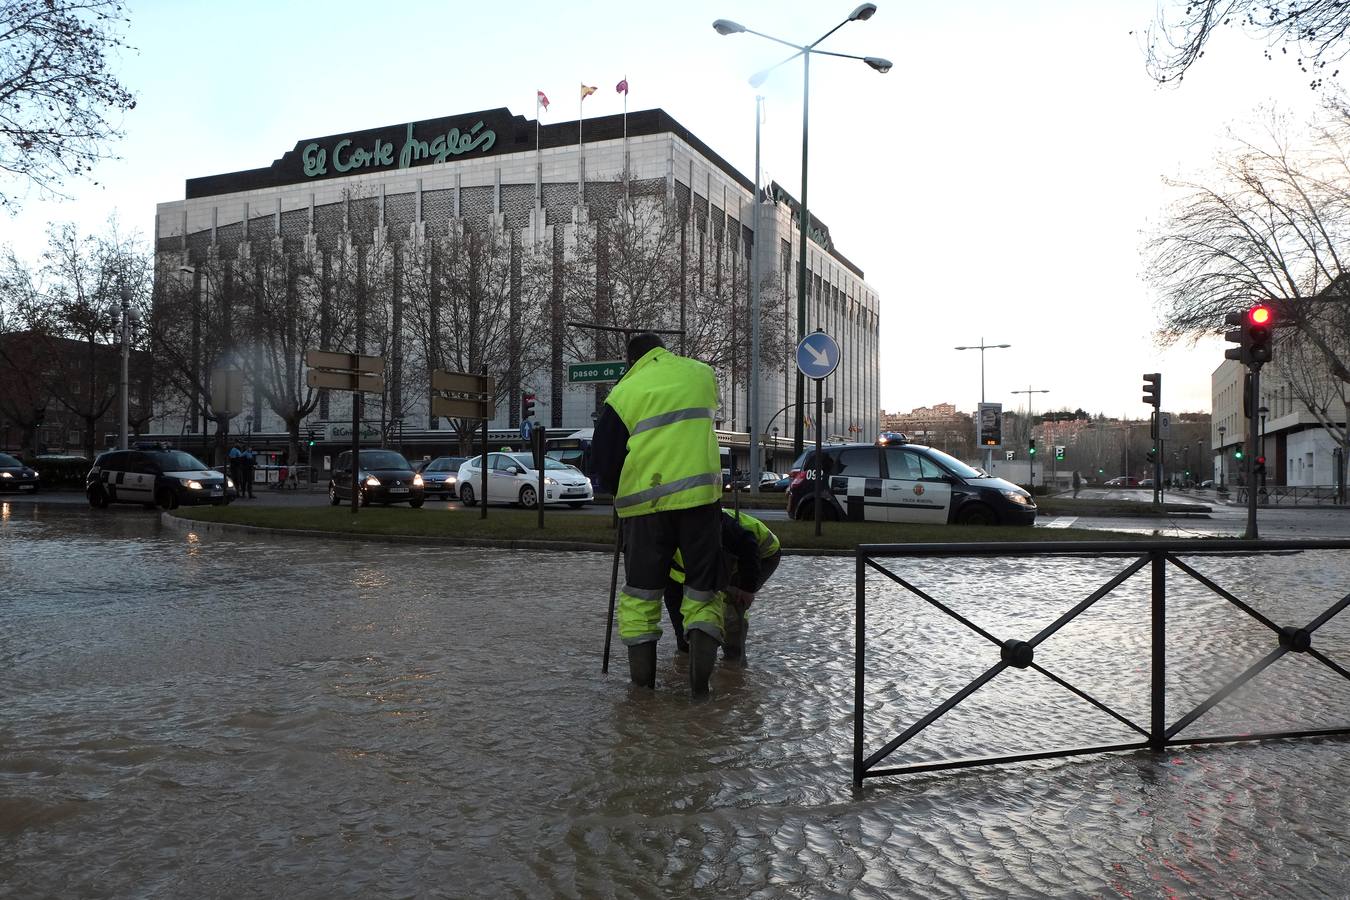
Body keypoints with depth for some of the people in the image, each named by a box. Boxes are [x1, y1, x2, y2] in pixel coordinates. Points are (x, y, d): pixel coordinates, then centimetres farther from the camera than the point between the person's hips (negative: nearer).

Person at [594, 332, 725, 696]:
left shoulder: (624, 393, 2)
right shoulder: (702, 374, 10)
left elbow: (604, 458, 4)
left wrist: (618, 492, 23)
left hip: (645, 501, -1)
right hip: (699, 495, 1)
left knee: (640, 587, 10)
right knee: (703, 584, 10)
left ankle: (642, 674, 10)